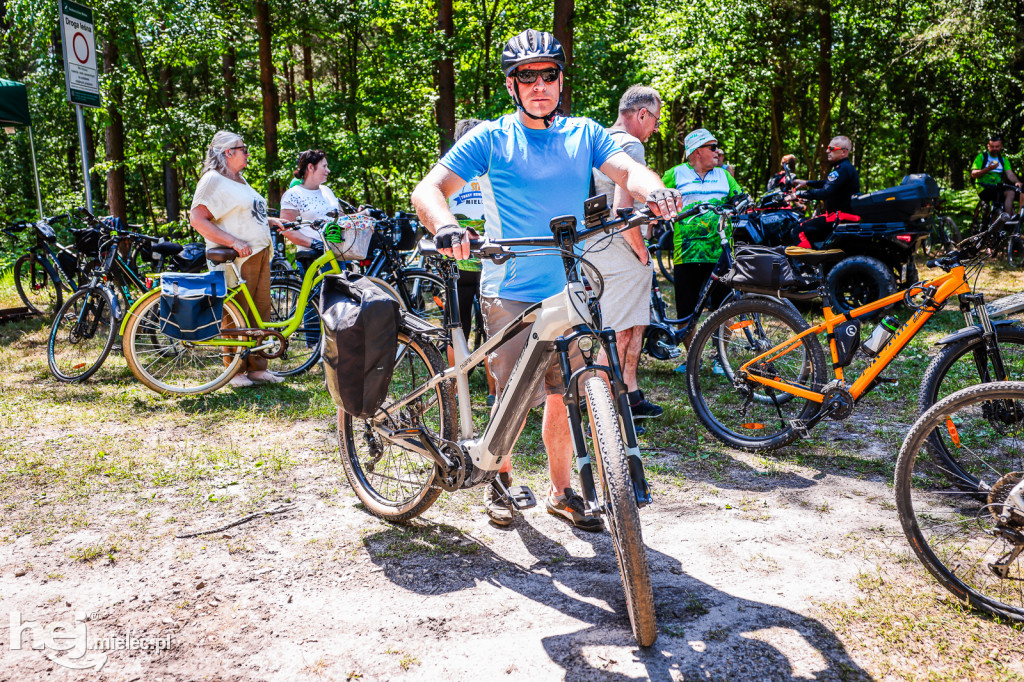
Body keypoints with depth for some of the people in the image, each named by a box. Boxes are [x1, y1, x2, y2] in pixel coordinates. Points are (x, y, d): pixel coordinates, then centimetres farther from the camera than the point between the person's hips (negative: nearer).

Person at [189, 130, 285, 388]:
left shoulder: (240, 180, 21)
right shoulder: (213, 180, -7)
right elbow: (198, 219, -16)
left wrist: (271, 221, 14)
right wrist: (234, 242, -24)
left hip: (260, 254, 9)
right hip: (236, 259, -9)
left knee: (261, 312, 8)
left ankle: (257, 367, 16)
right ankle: (235, 371, 6)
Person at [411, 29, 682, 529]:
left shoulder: (584, 134, 9)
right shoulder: (490, 139, 0)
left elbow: (627, 170, -6)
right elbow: (427, 190, -7)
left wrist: (655, 192, -30)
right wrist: (446, 227, -30)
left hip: (572, 288, 3)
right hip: (511, 293, -3)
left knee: (564, 395, 9)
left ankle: (560, 490, 27)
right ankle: (498, 478, 26)